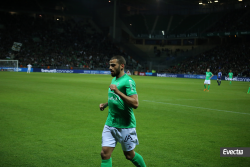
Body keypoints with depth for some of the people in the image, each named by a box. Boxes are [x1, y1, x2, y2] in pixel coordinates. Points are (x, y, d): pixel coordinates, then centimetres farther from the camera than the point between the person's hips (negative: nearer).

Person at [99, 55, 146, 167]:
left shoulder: (128, 81, -15)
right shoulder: (114, 79, 12)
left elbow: (135, 103, -25)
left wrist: (117, 91, -29)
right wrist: (105, 104, 10)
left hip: (125, 125, -7)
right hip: (110, 123, 7)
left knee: (129, 155, 8)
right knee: (105, 154, -1)